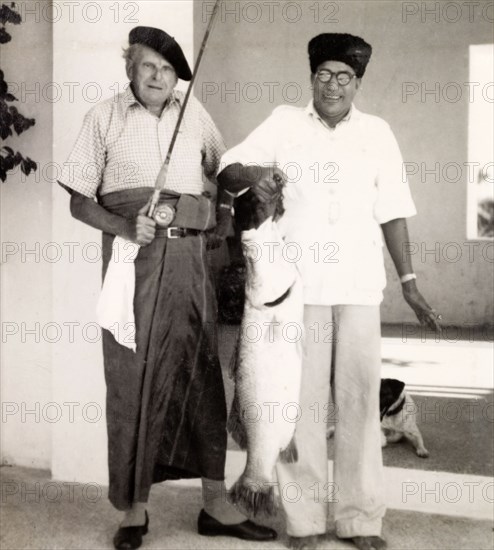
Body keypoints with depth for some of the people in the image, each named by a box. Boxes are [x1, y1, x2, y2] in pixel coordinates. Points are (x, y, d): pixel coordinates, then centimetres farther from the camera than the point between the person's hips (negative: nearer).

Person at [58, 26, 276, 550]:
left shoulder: (194, 113, 12)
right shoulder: (105, 117, 5)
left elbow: (223, 168, 25)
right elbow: (79, 201, 2)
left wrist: (225, 216, 7)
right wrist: (126, 228, -16)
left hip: (188, 256, 3)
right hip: (131, 256, -2)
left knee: (201, 372, 4)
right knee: (132, 377, 1)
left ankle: (215, 503, 13)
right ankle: (134, 508, 13)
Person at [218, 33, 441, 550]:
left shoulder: (377, 132, 11)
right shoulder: (284, 122, 7)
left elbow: (391, 211, 11)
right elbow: (226, 170, 2)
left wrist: (408, 282, 8)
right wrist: (252, 174, -21)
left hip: (358, 286, 1)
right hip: (298, 283, -1)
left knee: (360, 397, 3)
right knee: (302, 399, 2)